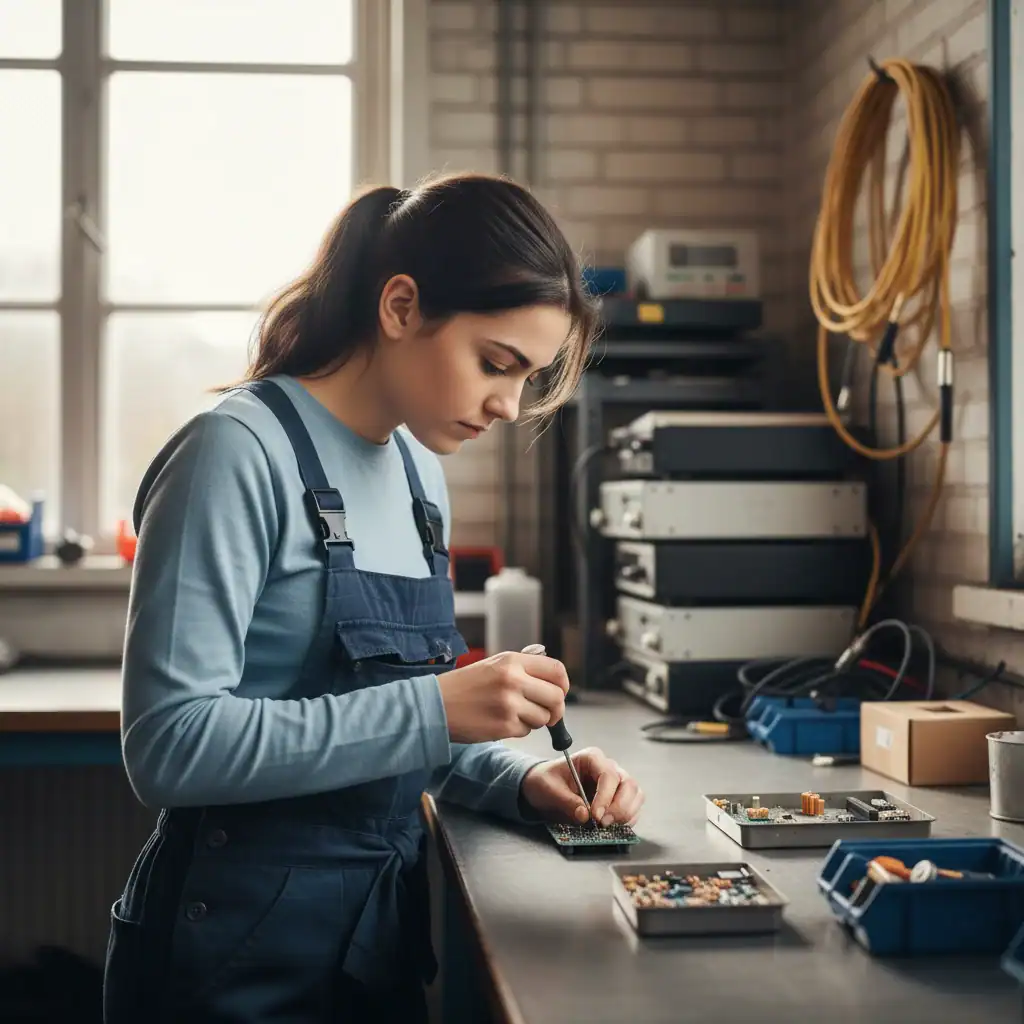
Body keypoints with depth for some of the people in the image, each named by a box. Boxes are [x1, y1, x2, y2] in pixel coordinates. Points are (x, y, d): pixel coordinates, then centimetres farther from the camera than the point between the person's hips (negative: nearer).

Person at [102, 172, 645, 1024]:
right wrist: (436, 709, -26)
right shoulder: (241, 451, -17)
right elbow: (171, 744, -23)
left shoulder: (419, 469, 7)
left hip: (386, 930, 7)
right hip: (246, 952, -7)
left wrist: (518, 780, -3)